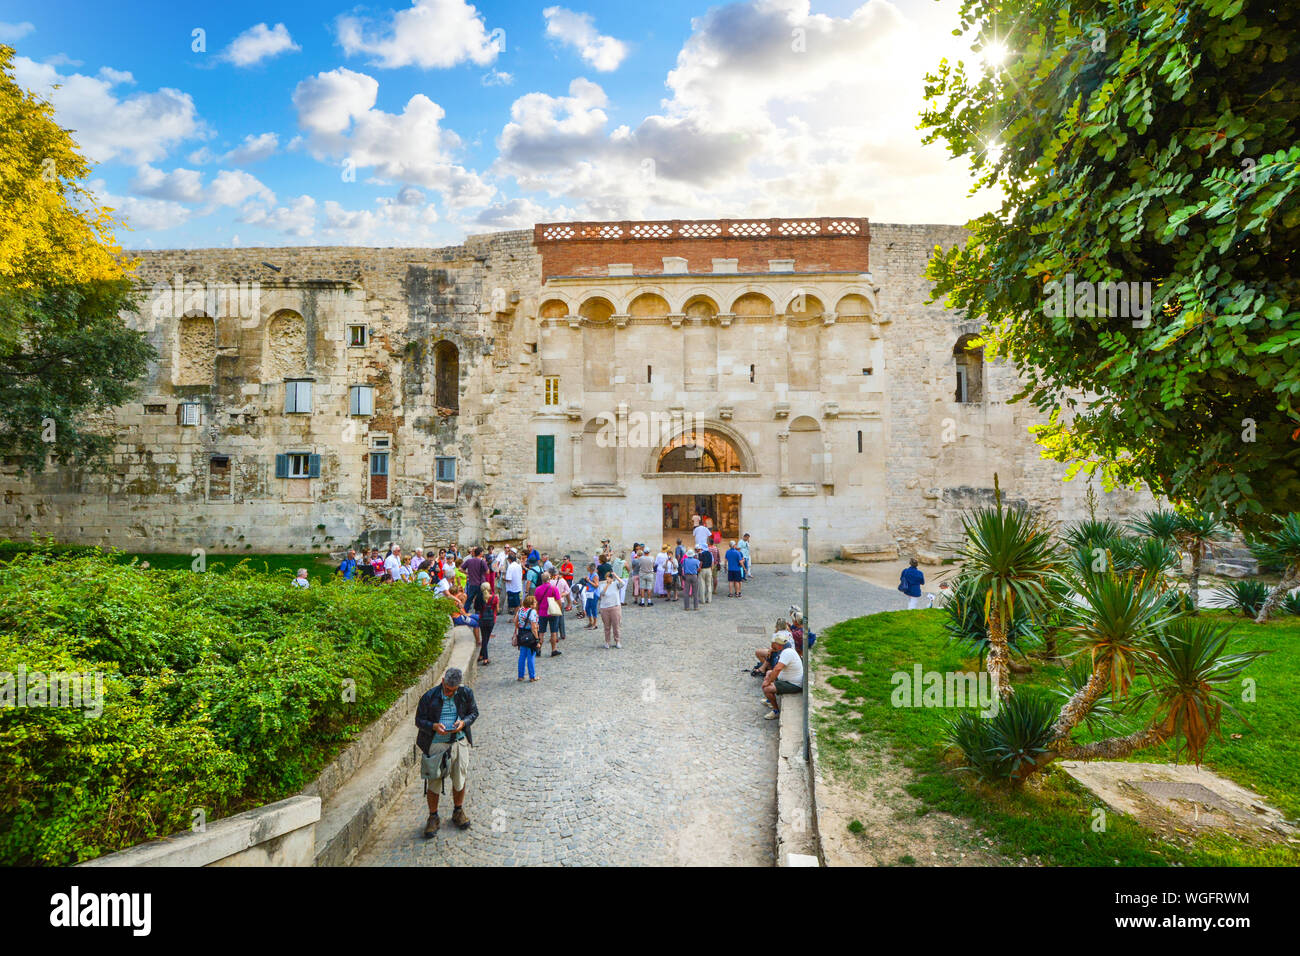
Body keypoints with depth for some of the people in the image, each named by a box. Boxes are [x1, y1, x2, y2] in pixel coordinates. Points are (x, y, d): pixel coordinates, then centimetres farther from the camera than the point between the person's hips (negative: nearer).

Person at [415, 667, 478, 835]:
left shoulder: (466, 693, -4)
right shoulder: (429, 697, -11)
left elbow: (474, 712, 8)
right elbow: (419, 720, -4)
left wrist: (463, 723, -12)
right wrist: (434, 726, -22)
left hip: (459, 741, 2)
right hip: (436, 744, -2)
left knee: (460, 779, 12)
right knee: (433, 782, 4)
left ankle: (458, 812, 36)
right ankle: (433, 817, 26)